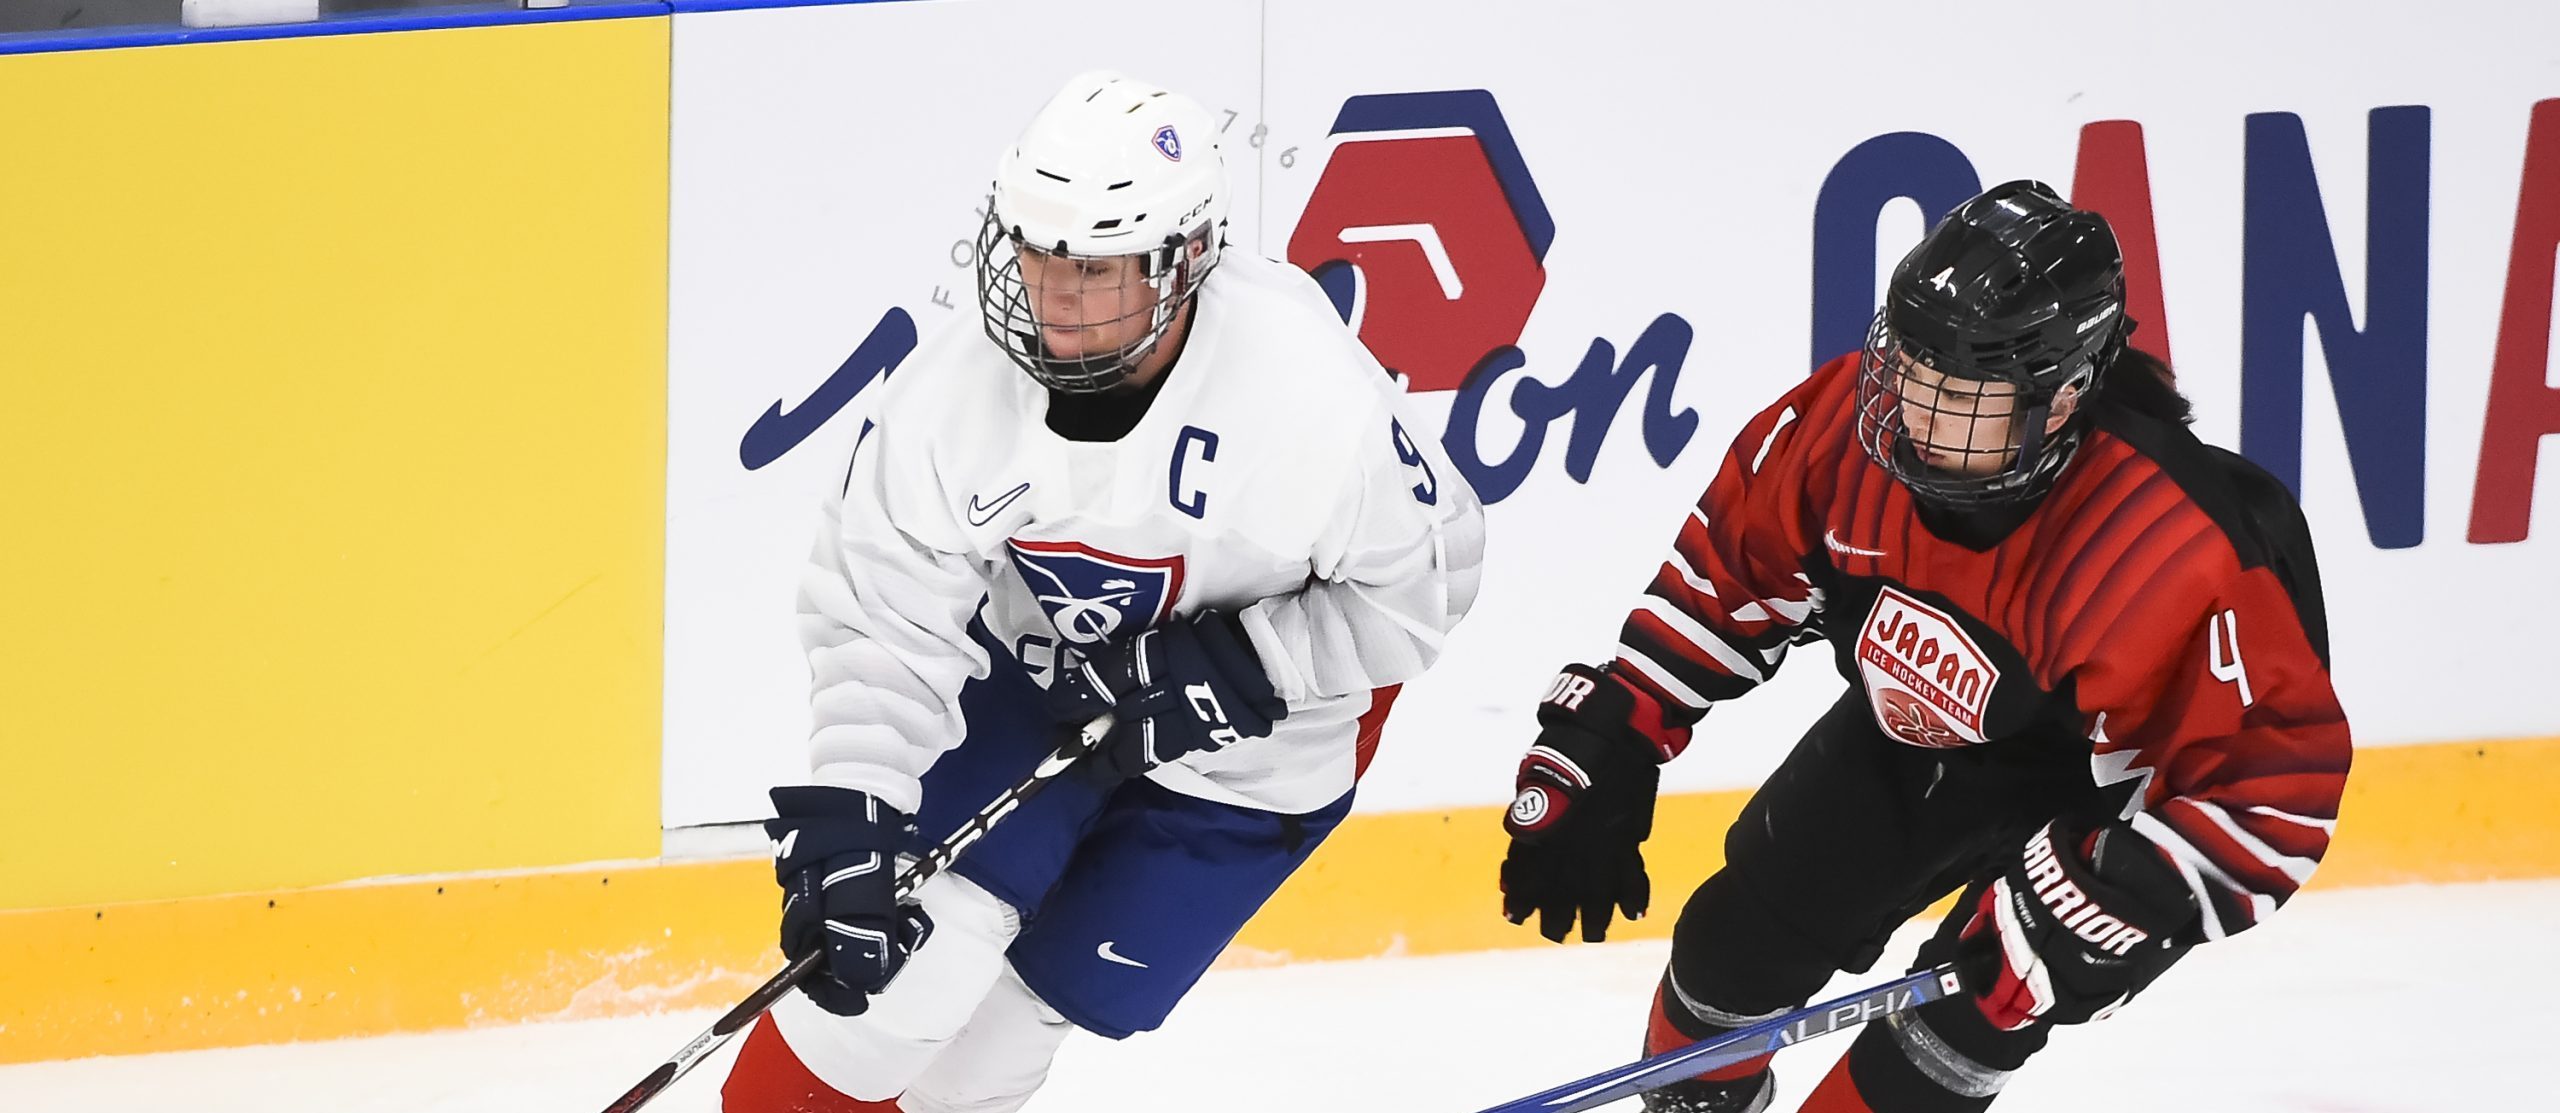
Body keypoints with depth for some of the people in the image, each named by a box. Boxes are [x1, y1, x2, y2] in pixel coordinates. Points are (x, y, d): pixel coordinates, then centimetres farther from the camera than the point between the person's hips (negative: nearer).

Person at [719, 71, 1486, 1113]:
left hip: (1253, 744, -2)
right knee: (917, 929, -16)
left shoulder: (1312, 391, -32)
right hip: (1035, 673, 2)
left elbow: (1421, 574, -17)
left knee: (1063, 984, 0)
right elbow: (884, 616, -19)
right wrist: (845, 816, -31)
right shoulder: (959, 387, -25)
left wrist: (1236, 666, -26)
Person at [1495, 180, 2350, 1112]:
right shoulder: (1852, 420, -26)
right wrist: (1597, 750, -7)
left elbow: (2277, 786, -35)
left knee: (1970, 1013, -22)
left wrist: (2105, 906, -41)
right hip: (1913, 724, 5)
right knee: (1739, 942, 9)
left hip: (2096, 789, -5)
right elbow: (1724, 576, -7)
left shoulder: (2184, 558, -41)